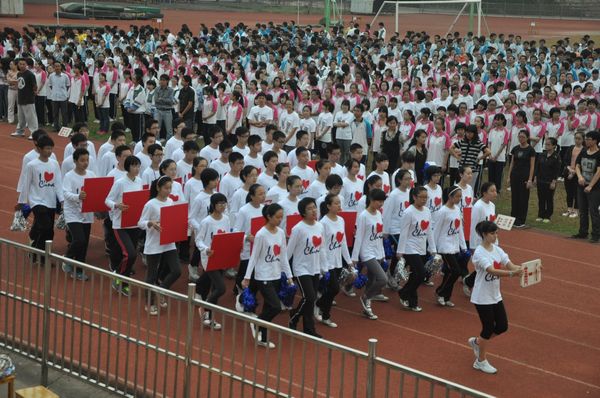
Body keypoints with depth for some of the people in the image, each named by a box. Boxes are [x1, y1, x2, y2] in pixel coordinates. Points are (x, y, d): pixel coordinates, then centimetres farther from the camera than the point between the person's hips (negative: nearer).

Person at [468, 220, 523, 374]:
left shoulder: (497, 250, 3)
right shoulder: (480, 253, -21)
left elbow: (510, 265, -6)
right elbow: (492, 271, -34)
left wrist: (522, 269, -26)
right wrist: (512, 273, -47)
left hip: (495, 296, 8)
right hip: (482, 298, -8)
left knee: (502, 326, 10)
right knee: (488, 328, 1)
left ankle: (477, 341, 35)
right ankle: (481, 361, 20)